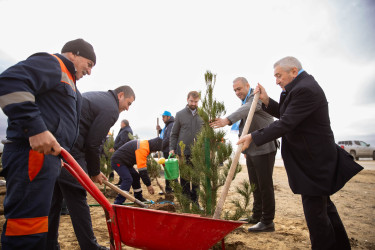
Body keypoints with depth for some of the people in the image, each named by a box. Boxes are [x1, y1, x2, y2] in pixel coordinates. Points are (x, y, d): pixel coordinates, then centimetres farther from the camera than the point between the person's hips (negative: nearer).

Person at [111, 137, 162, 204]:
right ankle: (118, 203, -21)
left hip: (123, 162, 11)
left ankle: (138, 198, 25)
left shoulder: (144, 144, 8)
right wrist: (148, 185, -20)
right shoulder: (142, 148, -25)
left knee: (135, 176, 14)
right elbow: (142, 169, -26)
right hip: (117, 161, -11)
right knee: (128, 179, -22)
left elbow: (143, 165, 16)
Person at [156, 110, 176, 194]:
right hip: (166, 150, 10)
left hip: (169, 151, -10)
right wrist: (160, 130, 9)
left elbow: (169, 138, -21)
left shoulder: (172, 125, -13)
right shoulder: (167, 125, 20)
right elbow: (164, 136, 24)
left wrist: (160, 146, -15)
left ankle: (168, 189, 0)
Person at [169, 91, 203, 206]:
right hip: (183, 152, -1)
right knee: (184, 179, 7)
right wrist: (172, 148, -4)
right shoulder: (180, 114, 4)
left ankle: (195, 202, 23)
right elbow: (174, 134, 5)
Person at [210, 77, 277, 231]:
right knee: (255, 185, 16)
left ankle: (267, 221, 10)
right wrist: (245, 148, 18)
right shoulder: (245, 102, 18)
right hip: (251, 150, 9)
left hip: (263, 149, -9)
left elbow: (247, 109, -35)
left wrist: (228, 120, -50)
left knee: (265, 185, -2)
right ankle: (257, 216, 29)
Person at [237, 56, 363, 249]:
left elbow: (285, 124, -26)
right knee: (324, 205, 23)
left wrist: (253, 137, -21)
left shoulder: (305, 90, -22)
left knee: (315, 213, 0)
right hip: (315, 160, 11)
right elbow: (285, 114, 17)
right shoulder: (302, 85, 11)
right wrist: (266, 101, 3)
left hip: (314, 162, -11)